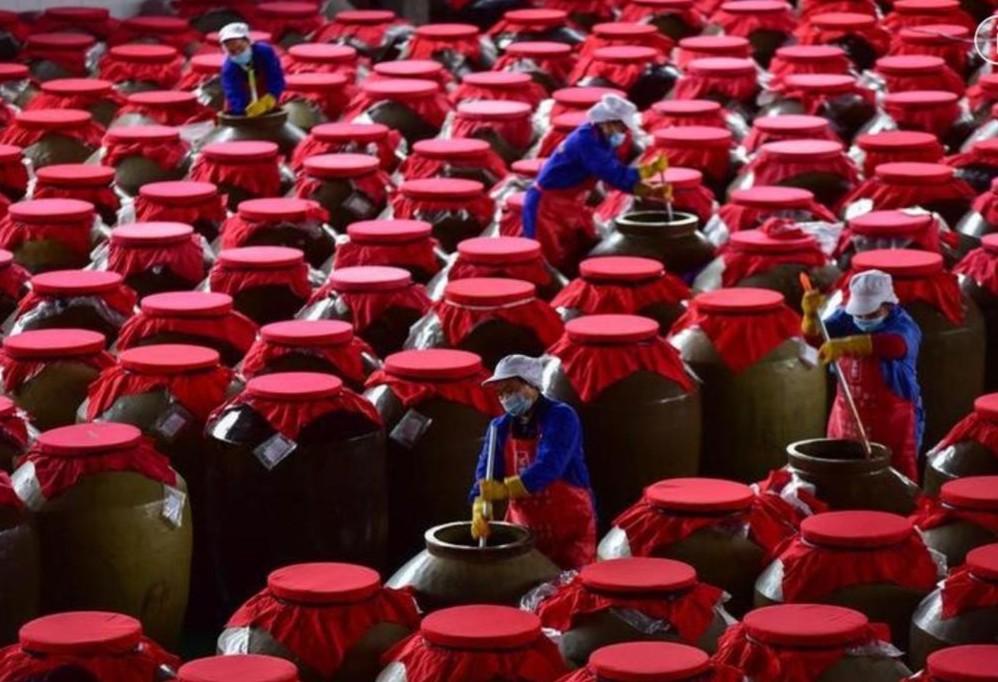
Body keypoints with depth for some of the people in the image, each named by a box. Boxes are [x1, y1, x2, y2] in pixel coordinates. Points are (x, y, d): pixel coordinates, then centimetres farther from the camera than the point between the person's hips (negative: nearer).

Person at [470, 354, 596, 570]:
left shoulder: (560, 417, -14)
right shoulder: (501, 428, 5)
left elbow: (548, 467, -28)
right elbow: (486, 472, -5)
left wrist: (506, 489, -41)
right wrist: (480, 508, -27)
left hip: (569, 529, -5)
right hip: (524, 528, 5)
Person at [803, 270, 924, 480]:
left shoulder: (902, 326, -17)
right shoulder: (847, 318, 1)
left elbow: (895, 345, -40)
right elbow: (816, 336, -11)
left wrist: (844, 345, -53)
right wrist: (811, 315, -35)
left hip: (891, 425, -5)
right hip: (847, 420, 5)